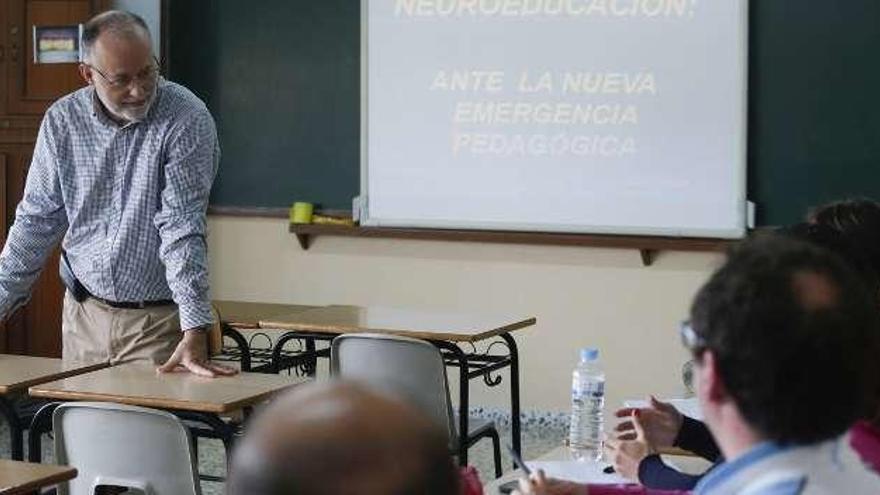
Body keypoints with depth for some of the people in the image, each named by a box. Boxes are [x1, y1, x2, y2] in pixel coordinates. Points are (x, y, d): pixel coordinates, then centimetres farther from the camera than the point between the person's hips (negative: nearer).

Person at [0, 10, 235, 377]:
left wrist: (194, 333, -26)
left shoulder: (187, 119, -15)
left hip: (159, 320, -4)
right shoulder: (62, 120, -1)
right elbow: (37, 221, 6)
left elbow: (182, 229, -20)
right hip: (84, 315, 4)